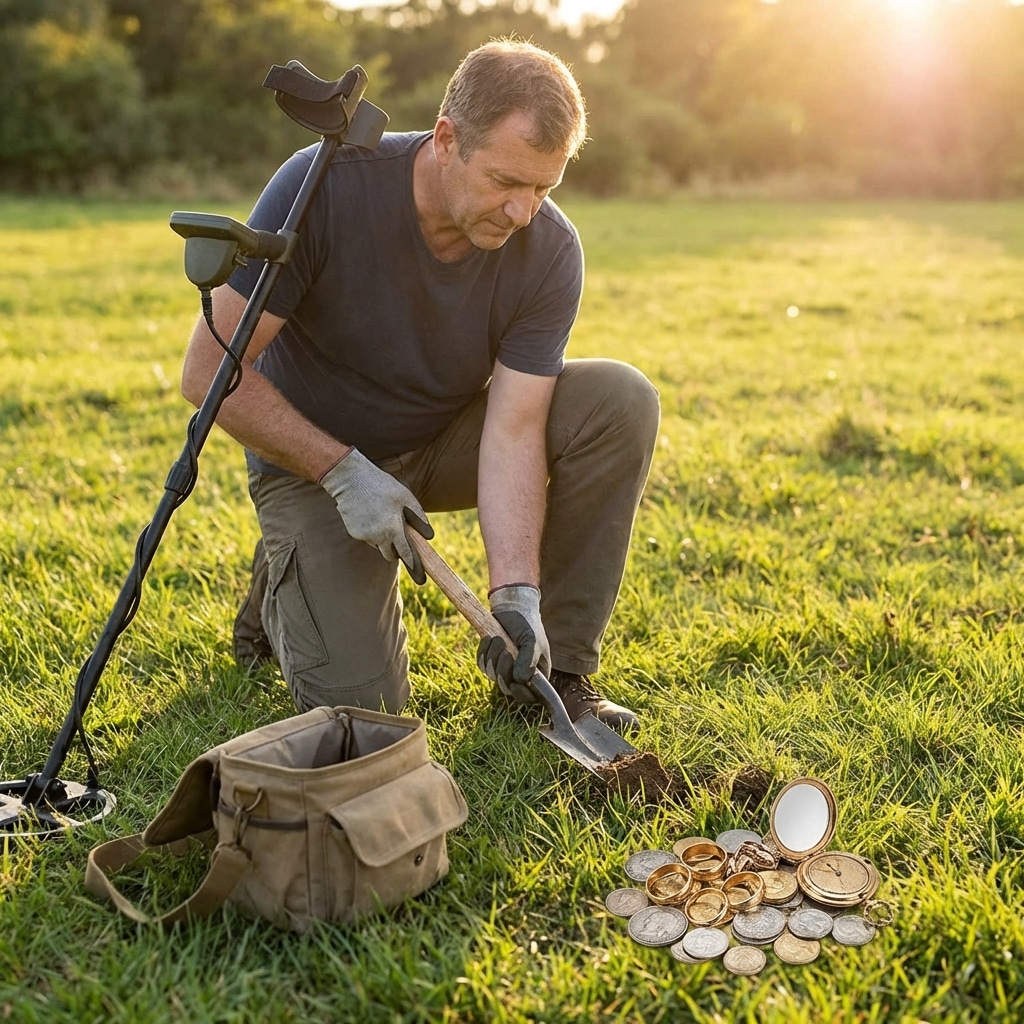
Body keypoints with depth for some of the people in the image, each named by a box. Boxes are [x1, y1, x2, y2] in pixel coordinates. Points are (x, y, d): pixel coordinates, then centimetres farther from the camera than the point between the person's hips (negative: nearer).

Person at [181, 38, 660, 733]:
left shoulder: (550, 250, -19)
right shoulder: (325, 187, -27)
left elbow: (513, 430, -23)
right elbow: (209, 371, -23)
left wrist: (516, 594, -35)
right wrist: (344, 472, -27)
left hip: (447, 440, 3)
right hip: (316, 458, -3)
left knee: (621, 400, -22)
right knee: (360, 700, -17)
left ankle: (556, 664, -8)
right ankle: (289, 580, 18)